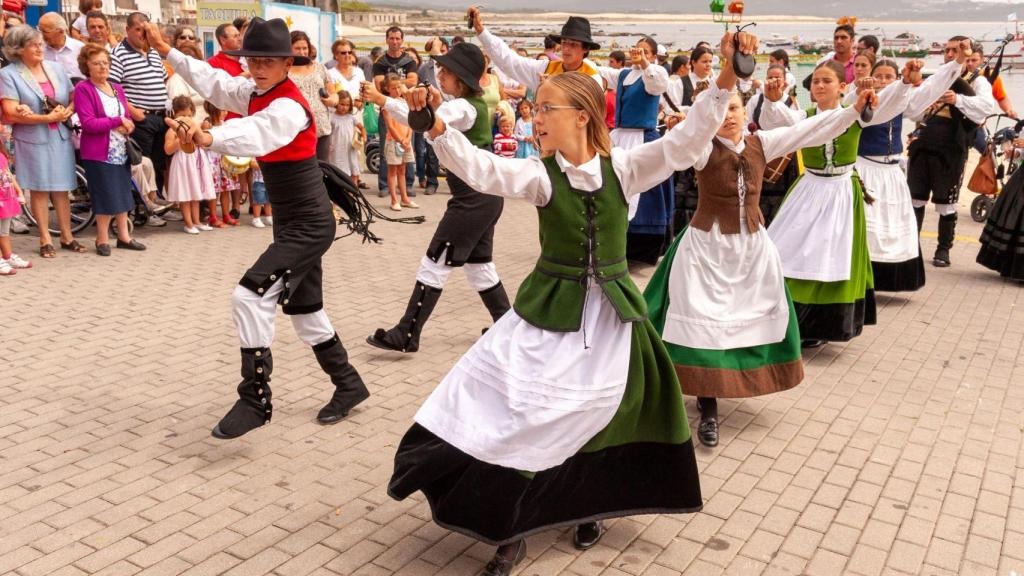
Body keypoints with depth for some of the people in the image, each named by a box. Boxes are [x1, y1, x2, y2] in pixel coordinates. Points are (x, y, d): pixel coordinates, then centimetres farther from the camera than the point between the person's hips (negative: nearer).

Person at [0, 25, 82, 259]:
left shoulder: (55, 69, 11)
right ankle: (45, 239, 8)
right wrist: (48, 118, -16)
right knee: (40, 189, 1)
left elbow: (74, 99, 11)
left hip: (60, 137, 4)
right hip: (32, 140, -3)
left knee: (61, 189, 7)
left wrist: (66, 112, -11)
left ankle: (67, 236, 15)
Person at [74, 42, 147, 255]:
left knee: (123, 193, 11)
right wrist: (117, 121, -15)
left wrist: (126, 127, -8)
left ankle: (124, 236, 21)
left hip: (121, 151, 7)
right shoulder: (83, 89, -8)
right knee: (106, 195, -3)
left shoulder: (117, 89, 13)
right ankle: (102, 239, 11)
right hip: (99, 152, -7)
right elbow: (88, 123, -16)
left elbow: (127, 119, 14)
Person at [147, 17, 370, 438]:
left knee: (251, 297, -18)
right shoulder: (255, 93, 6)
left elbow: (256, 133, -42)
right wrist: (166, 50, 12)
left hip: (309, 225, -10)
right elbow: (212, 82, 16)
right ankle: (349, 385, 30)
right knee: (304, 310, 15)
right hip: (292, 223, 10)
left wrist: (209, 138, -59)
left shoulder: (289, 107, -22)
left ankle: (255, 400, -8)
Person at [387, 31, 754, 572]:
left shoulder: (623, 167, -4)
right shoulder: (540, 174, -7)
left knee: (606, 410, 13)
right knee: (517, 409, -5)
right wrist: (437, 127, -36)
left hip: (612, 310, 1)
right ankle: (510, 528, 13)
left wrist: (726, 80, -21)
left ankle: (589, 504, 41)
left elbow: (687, 139, -10)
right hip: (550, 308, -1)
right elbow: (479, 168, -21)